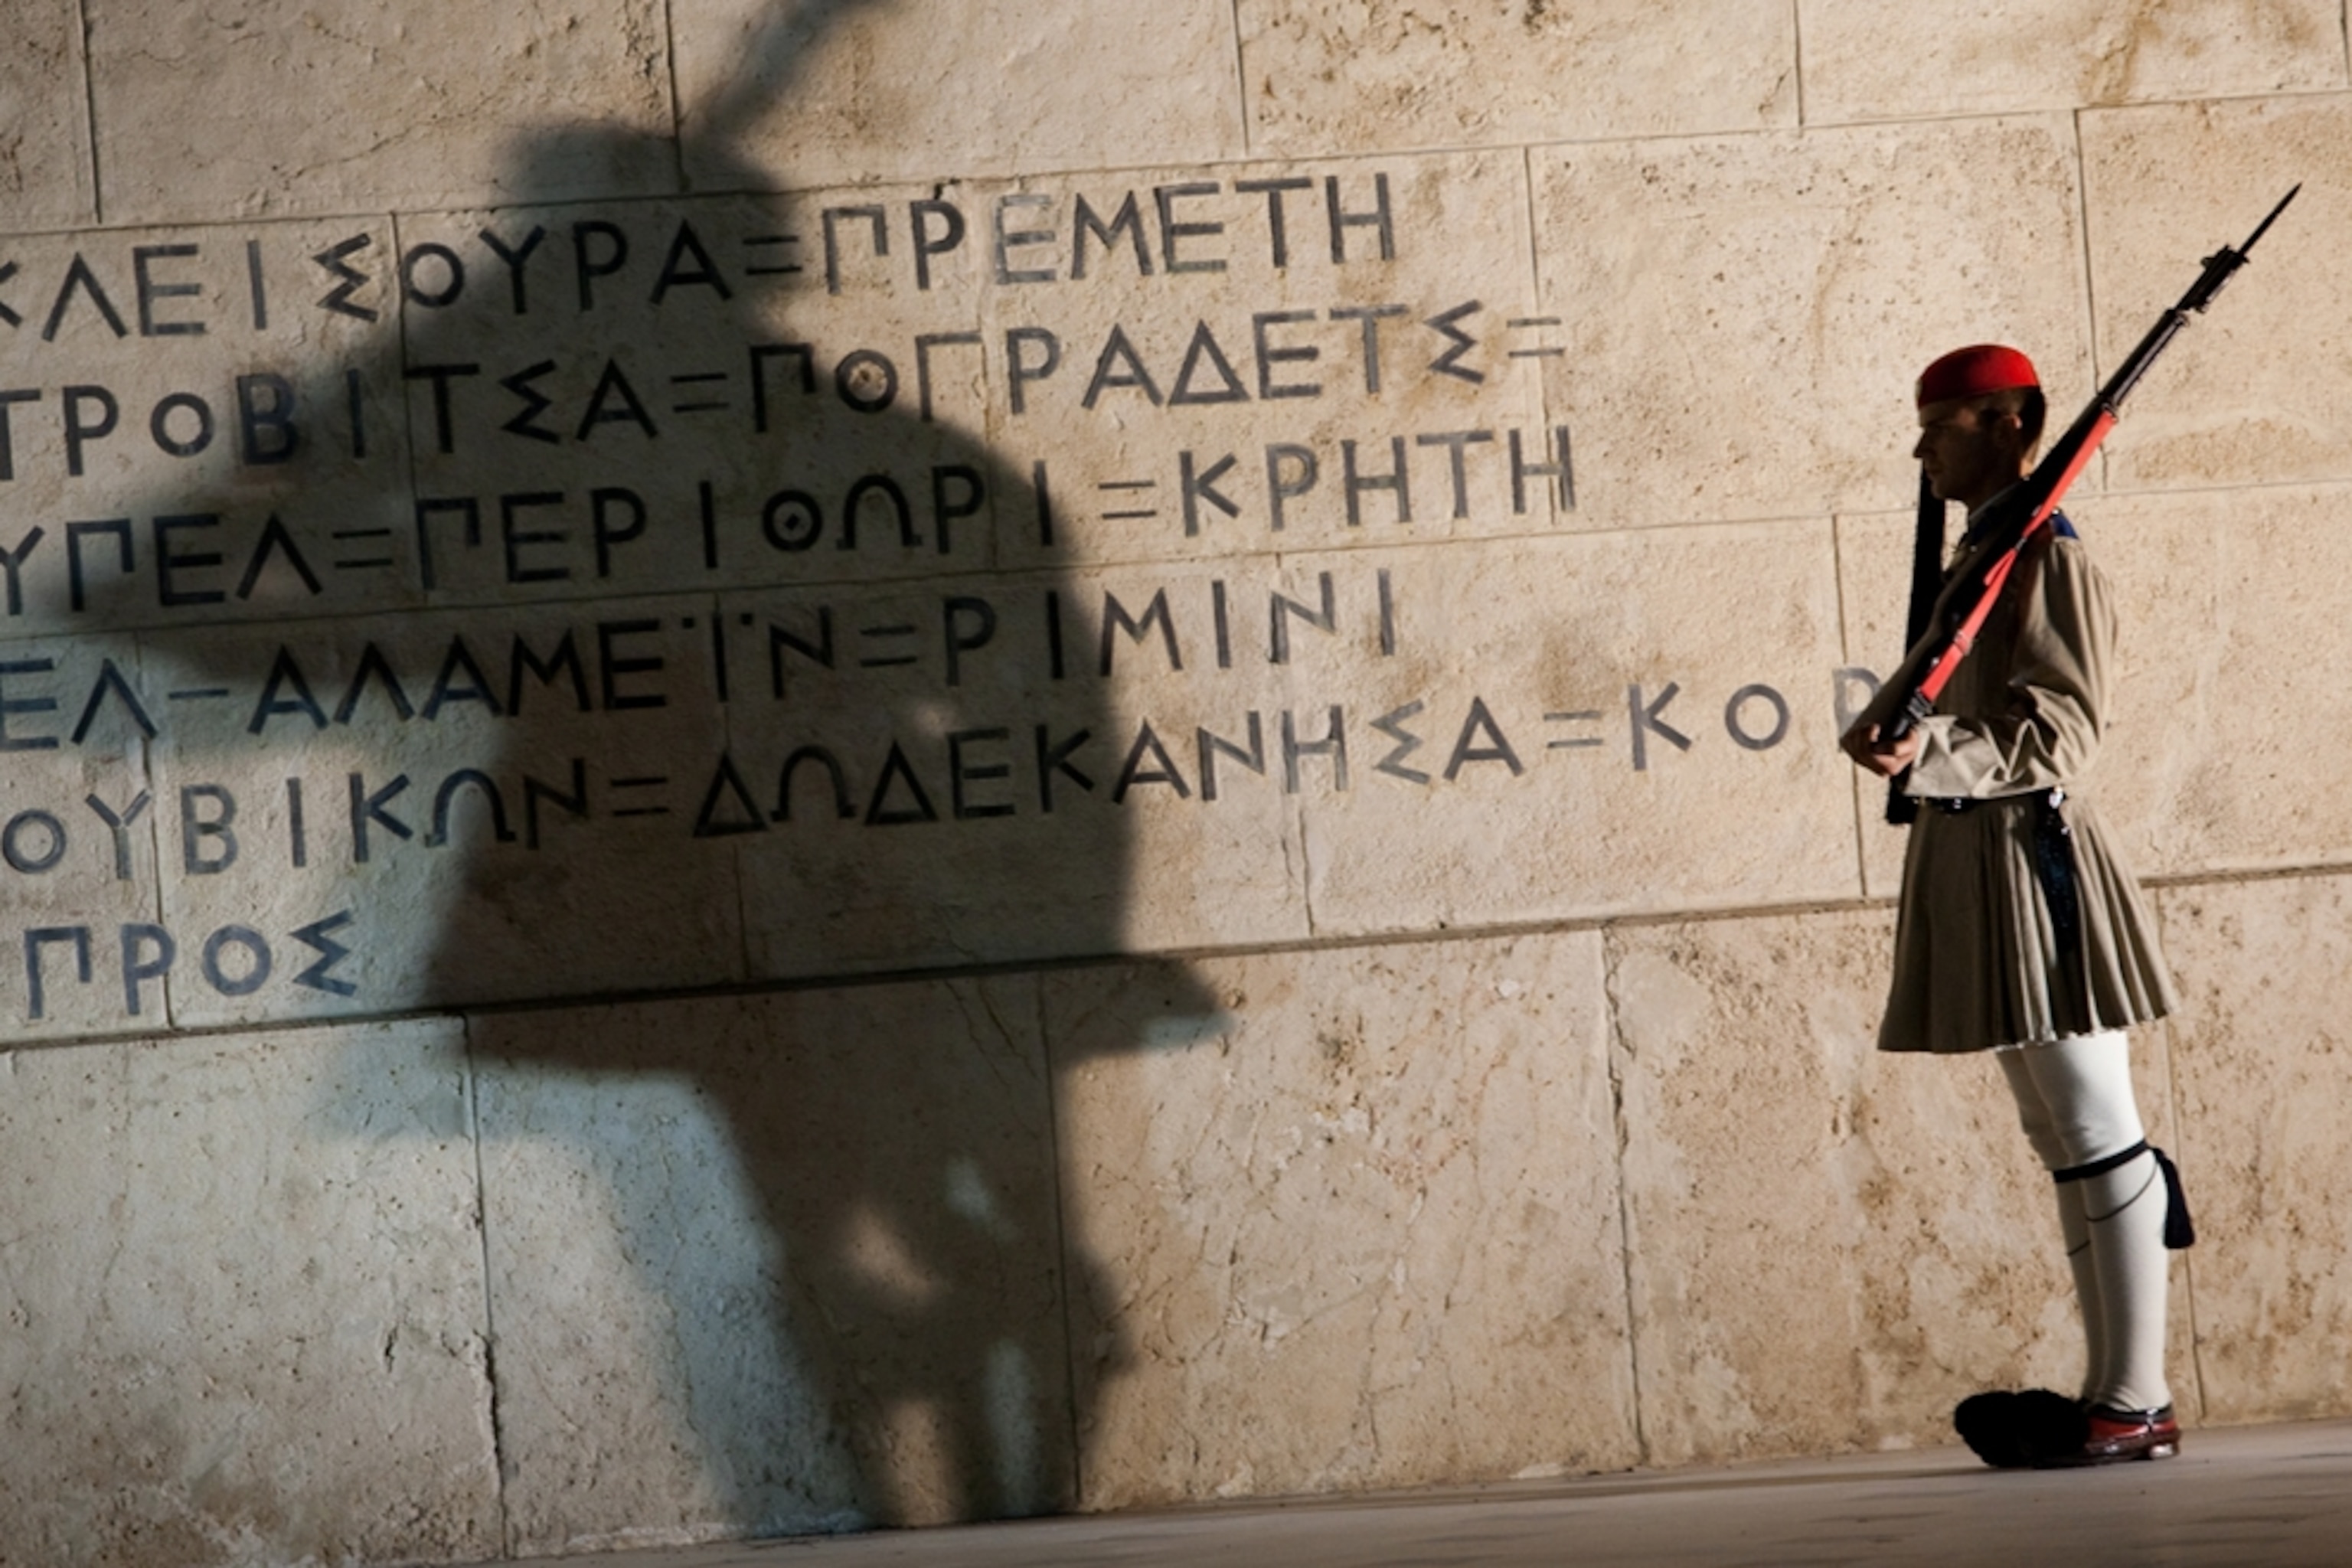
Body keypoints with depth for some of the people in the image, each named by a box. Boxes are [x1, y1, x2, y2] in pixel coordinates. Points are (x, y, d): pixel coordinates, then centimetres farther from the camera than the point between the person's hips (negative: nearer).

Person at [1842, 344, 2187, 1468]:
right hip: (1970, 861, 10)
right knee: (2061, 1141, 11)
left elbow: (2061, 733, -18)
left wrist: (1929, 756, -28)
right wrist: (1888, 725, 5)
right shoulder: (1977, 556, 17)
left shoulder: (2050, 558, -11)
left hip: (2031, 857, -10)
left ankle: (2135, 1403, -3)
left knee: (2094, 1133, -6)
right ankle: (2111, 1396, 16)